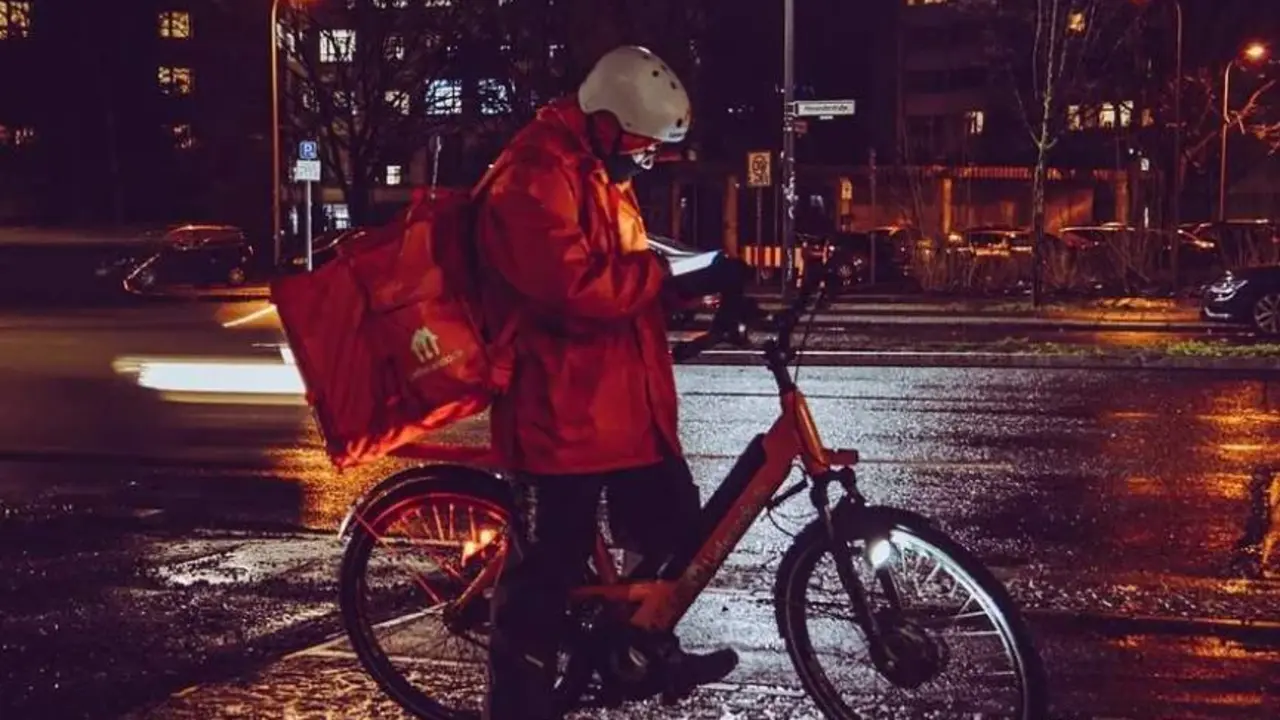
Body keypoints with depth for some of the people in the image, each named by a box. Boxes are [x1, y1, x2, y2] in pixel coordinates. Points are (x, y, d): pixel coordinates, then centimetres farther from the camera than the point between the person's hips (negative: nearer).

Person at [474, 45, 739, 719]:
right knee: (546, 565, -4)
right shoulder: (535, 175, -16)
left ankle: (649, 648, 40)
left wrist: (694, 281, 12)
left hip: (625, 401, 10)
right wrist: (669, 272, -24)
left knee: (671, 524, 20)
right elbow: (572, 282, -29)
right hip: (561, 408, -10)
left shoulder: (601, 170, 17)